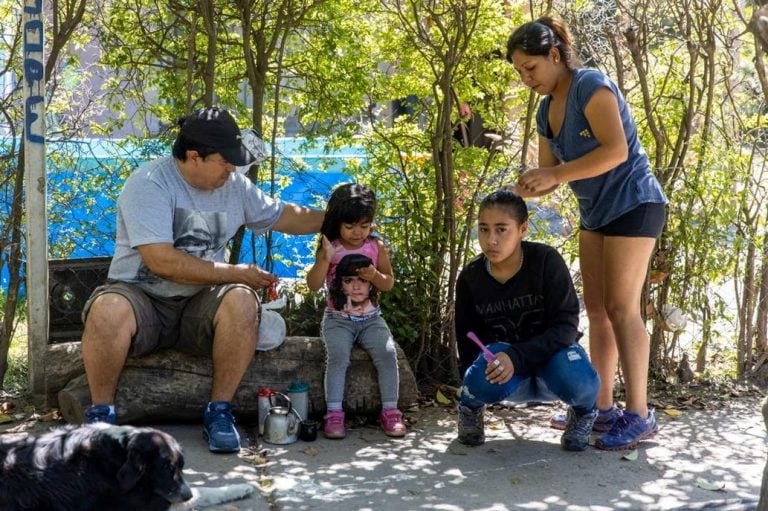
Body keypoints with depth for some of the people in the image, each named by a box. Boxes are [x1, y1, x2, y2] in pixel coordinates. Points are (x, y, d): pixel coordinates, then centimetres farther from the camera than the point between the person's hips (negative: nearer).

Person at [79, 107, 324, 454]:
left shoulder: (234, 186, 8)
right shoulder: (149, 184, -13)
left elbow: (283, 216, 23)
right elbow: (162, 262, -22)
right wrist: (236, 273, -17)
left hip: (198, 307, 4)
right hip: (142, 297, -4)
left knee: (241, 300, -29)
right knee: (109, 310, -38)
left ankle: (219, 412, -18)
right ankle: (101, 414, -17)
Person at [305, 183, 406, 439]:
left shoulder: (376, 247, 1)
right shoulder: (330, 248, -4)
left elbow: (389, 283, 5)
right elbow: (314, 285, -10)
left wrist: (375, 275, -17)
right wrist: (325, 259, -25)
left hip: (370, 319, 2)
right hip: (338, 319, -2)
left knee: (387, 352, -21)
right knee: (338, 355, -28)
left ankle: (390, 411, -11)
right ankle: (334, 413, -21)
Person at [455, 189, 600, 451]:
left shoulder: (546, 261, -19)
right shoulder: (470, 277, -9)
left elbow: (566, 326, -24)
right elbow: (467, 340, 1)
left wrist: (517, 357, -36)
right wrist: (470, 379, -12)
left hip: (551, 353, -1)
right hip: (508, 367, 1)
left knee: (574, 378, -38)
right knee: (485, 376, -36)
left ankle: (584, 410, 0)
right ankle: (470, 405, 2)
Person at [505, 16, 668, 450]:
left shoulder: (592, 86, -15)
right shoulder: (546, 111, 11)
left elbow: (616, 150, -26)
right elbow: (550, 172, 11)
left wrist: (556, 174, -28)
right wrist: (528, 188, -12)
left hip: (632, 203, -9)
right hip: (596, 212, 9)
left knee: (622, 308, -11)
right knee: (597, 308, 7)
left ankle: (640, 415, -8)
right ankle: (603, 407, 13)